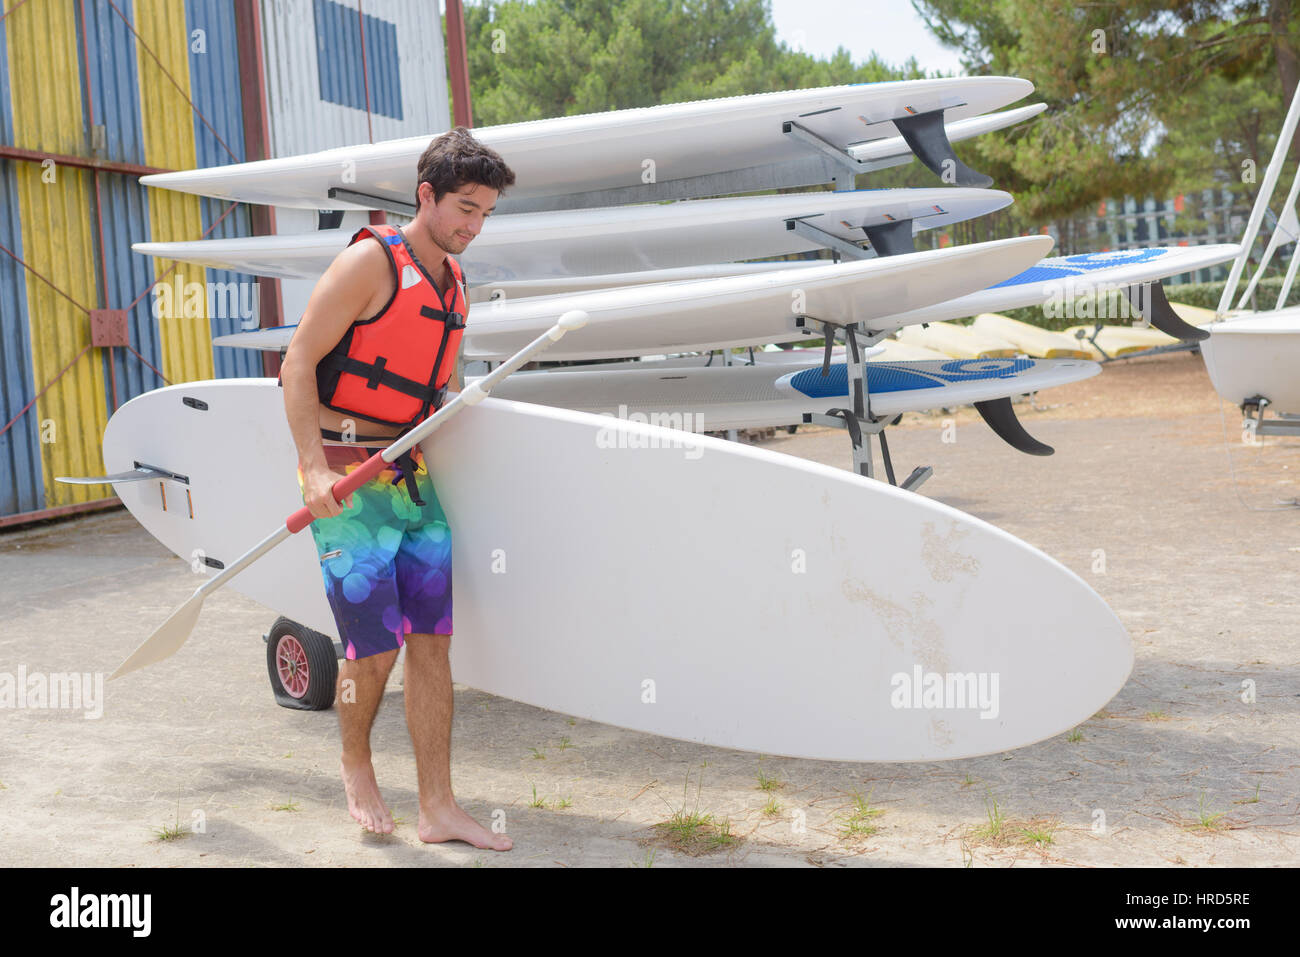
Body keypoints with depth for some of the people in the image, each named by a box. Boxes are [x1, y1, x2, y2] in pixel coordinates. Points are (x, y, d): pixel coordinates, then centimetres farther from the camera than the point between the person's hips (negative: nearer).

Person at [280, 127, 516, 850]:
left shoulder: (455, 283, 13)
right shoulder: (371, 261, -10)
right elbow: (298, 364, -14)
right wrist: (316, 469, -21)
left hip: (414, 475, 7)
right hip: (347, 478, -7)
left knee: (433, 641, 4)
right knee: (376, 648, -4)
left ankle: (439, 809, 12)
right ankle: (356, 762, 27)